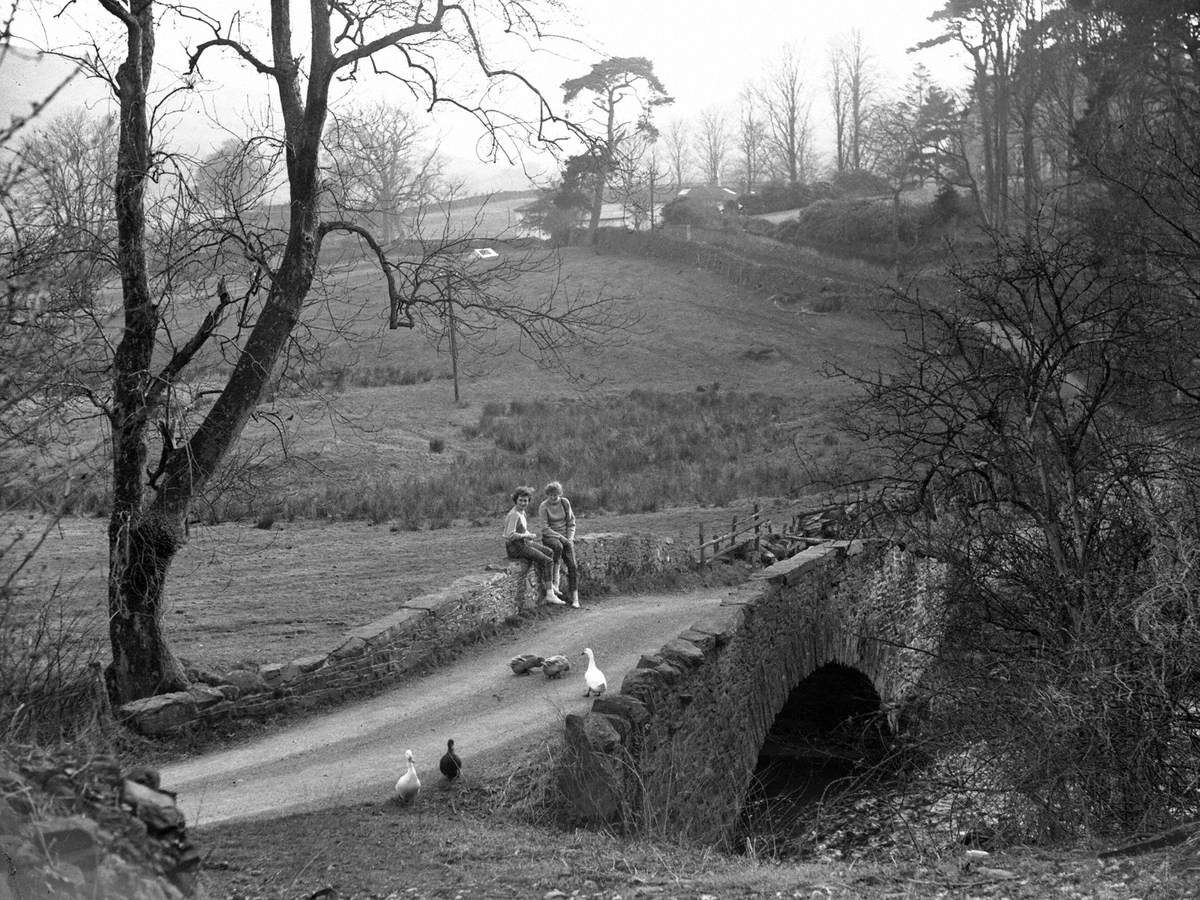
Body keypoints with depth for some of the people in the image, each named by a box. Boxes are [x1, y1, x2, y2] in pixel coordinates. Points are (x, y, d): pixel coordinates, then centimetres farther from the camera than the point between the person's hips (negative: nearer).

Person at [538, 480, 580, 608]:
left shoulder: (565, 502, 3)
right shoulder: (543, 507, -8)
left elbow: (571, 522, 7)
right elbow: (545, 528, -12)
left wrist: (569, 539, -7)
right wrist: (561, 538, -20)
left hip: (566, 536, 3)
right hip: (549, 537, -3)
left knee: (572, 564, -17)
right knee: (558, 546, -39)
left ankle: (575, 598, -20)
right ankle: (555, 577, -28)